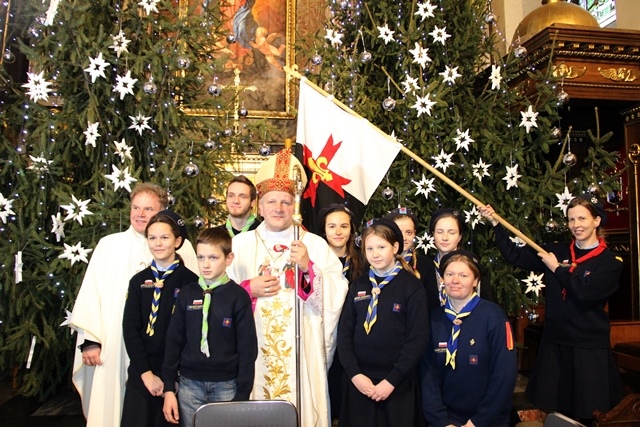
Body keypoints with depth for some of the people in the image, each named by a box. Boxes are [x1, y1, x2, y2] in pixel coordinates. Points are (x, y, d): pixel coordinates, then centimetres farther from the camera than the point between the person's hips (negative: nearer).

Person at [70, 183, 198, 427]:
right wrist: (90, 340, -3)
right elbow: (90, 293, 4)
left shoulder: (182, 248, 4)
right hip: (115, 348, 1)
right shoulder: (108, 245, 8)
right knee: (111, 406, 6)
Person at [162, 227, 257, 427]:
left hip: (226, 386, -2)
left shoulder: (238, 296, -5)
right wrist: (169, 388, 4)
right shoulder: (187, 294, 2)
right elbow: (174, 341, 6)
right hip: (189, 384, 2)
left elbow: (248, 348, -4)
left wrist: (242, 394, -5)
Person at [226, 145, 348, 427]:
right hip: (253, 353, 1)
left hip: (302, 353, 0)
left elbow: (338, 295, -6)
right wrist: (249, 289, -11)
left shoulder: (315, 245, 3)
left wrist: (309, 268, -19)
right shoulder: (240, 244, 6)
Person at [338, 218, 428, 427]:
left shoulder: (412, 286, -4)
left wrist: (391, 380, -12)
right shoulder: (357, 286, 6)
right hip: (358, 382, 3)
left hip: (397, 385, -3)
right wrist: (354, 374, -8)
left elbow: (418, 338, -8)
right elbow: (344, 332, 4)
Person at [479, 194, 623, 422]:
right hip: (554, 343, 3)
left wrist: (557, 268, -9)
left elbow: (584, 292, -19)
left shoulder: (610, 262, -4)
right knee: (554, 412, 12)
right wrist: (495, 223, -4)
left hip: (590, 348, -3)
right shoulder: (557, 251, 6)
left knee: (590, 415, 6)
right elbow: (515, 256, 2)